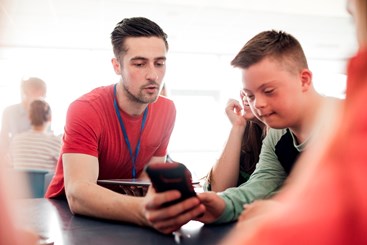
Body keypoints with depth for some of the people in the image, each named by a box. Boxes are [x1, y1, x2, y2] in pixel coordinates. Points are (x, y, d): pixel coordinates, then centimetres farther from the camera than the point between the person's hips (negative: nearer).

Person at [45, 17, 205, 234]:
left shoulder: (167, 110, -7)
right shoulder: (85, 110, -22)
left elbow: (149, 176, -3)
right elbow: (77, 193, -35)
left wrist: (155, 208, -25)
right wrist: (142, 210, -52)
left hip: (121, 214, 5)